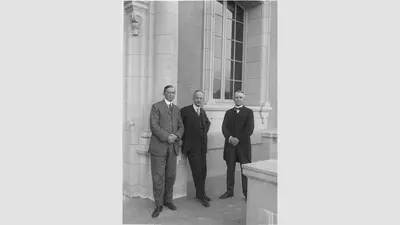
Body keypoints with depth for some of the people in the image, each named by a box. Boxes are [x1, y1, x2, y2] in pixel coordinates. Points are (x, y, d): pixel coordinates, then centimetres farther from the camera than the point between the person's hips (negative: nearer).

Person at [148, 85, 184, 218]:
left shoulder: (177, 109, 18)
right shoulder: (156, 106, 1)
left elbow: (181, 127, 14)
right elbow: (154, 125, -9)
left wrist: (176, 136, -7)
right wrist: (166, 137, -17)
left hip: (173, 147, 5)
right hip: (159, 146, -5)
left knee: (171, 176, 9)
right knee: (158, 177, -1)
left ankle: (168, 200, 26)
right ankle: (159, 205, 11)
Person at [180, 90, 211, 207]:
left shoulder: (203, 111, 14)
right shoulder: (185, 110, -7)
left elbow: (207, 123, 31)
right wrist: (183, 138, -8)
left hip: (202, 146, 7)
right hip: (192, 146, -6)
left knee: (203, 170, 12)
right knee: (197, 171, -4)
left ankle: (200, 193, 27)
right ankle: (202, 196, 8)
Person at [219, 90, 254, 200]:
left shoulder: (249, 112, 4)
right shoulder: (228, 112, 13)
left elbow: (250, 129, -6)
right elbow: (224, 127, 3)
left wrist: (238, 139, -13)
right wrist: (230, 138, -14)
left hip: (243, 144, -2)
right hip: (230, 144, 3)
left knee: (245, 169, 2)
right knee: (230, 169, 8)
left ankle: (247, 193, 13)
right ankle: (229, 191, 19)